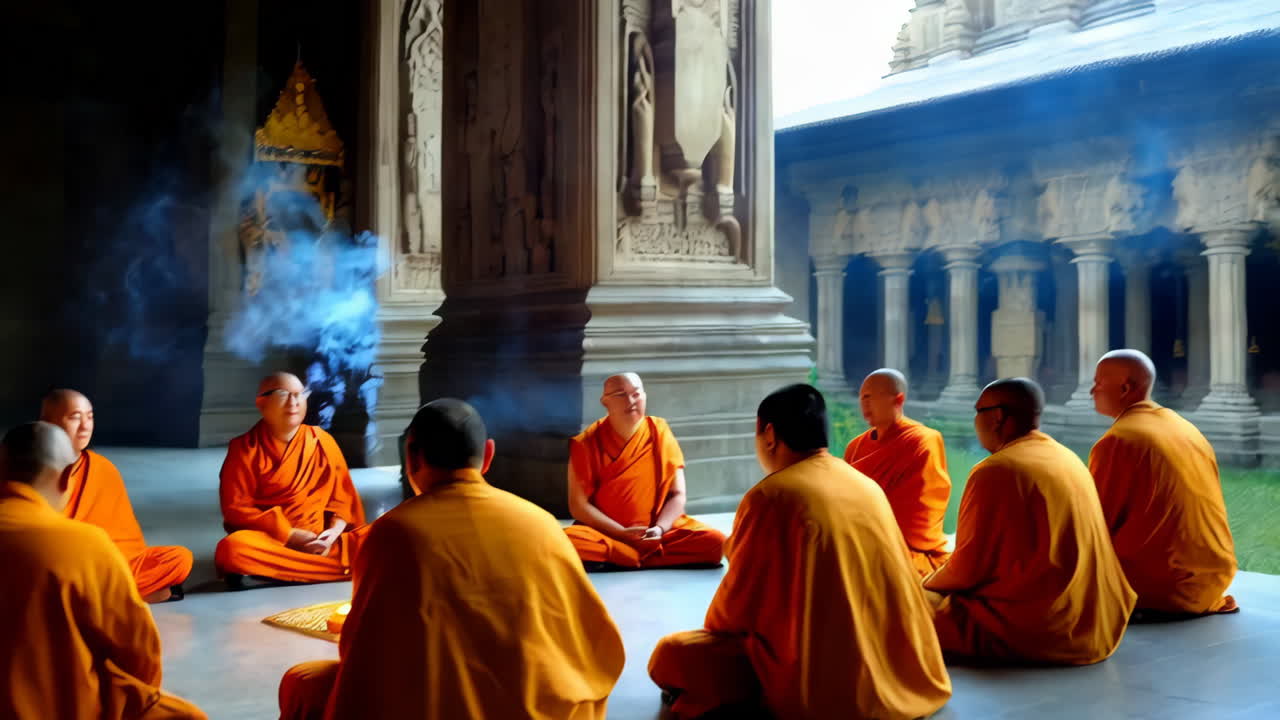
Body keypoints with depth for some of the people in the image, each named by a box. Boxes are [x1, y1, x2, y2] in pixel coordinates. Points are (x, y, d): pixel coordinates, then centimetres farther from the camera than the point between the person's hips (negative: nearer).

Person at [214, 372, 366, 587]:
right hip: (270, 541, -3)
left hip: (319, 542, 4)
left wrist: (334, 531, -12)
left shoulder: (322, 441, 7)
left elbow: (343, 494, 8)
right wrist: (289, 535, -17)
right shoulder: (244, 448, -2)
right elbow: (236, 508, -9)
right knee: (232, 549, -35)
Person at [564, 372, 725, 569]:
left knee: (715, 542, -23)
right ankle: (646, 557, -18)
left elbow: (677, 495, 2)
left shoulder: (660, 432, 2)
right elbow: (579, 505, -6)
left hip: (656, 535, 3)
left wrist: (659, 529, -16)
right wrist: (622, 533, -16)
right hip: (605, 534, -3)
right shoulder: (587, 443, -4)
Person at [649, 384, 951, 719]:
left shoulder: (769, 496, -11)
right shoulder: (869, 487, 8)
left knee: (669, 655, 3)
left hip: (819, 681, -7)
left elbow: (738, 602, -4)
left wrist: (713, 629, 18)